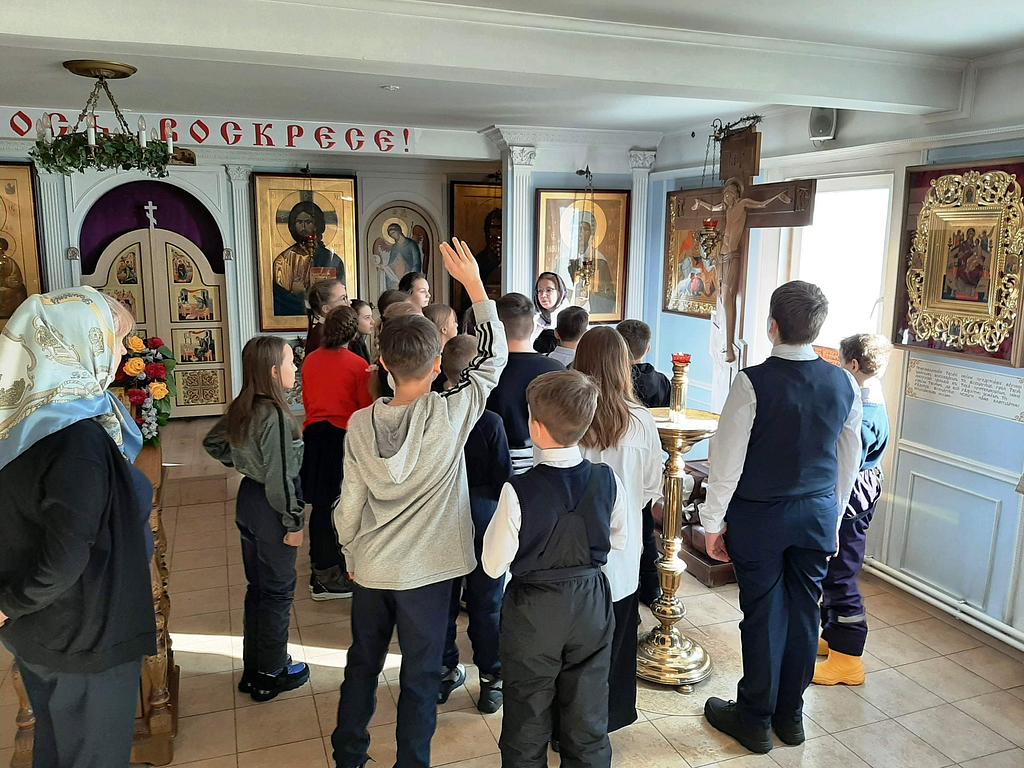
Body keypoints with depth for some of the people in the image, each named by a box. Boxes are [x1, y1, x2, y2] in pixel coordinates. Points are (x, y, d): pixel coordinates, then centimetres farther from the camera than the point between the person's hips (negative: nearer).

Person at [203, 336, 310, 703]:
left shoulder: (241, 408, 1)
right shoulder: (276, 416, -24)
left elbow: (212, 442, 14)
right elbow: (280, 477, -23)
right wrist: (293, 523, -16)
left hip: (247, 498, 8)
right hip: (269, 508, -8)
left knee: (257, 586, 20)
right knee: (278, 592, 7)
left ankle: (253, 668, 33)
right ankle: (271, 675, 21)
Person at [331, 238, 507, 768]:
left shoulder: (360, 423, -10)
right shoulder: (450, 415, -20)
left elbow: (349, 503, -3)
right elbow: (493, 357, -9)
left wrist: (350, 554, 14)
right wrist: (474, 284, -5)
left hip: (370, 568, 4)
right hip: (425, 571, -4)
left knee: (362, 664, 23)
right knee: (420, 676, 14)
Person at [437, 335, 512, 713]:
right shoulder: (489, 421, -19)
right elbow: (503, 478, -10)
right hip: (483, 521, -3)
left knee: (442, 600, 17)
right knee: (487, 604, 10)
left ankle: (444, 672, 31)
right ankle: (491, 680, 21)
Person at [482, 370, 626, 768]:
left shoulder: (518, 490, -24)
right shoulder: (607, 481, -12)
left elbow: (494, 564, -15)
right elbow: (618, 540, 4)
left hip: (533, 613, -3)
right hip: (591, 604, 3)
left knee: (528, 724, 17)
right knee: (587, 720, 20)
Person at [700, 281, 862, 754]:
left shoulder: (753, 384, -19)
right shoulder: (844, 385, -3)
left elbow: (727, 459, -16)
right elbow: (850, 460, 7)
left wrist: (713, 523, -5)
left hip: (760, 518, -4)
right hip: (818, 515, 5)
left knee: (763, 614, 8)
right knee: (804, 612, 15)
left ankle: (755, 719, 25)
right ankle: (790, 715, 33)